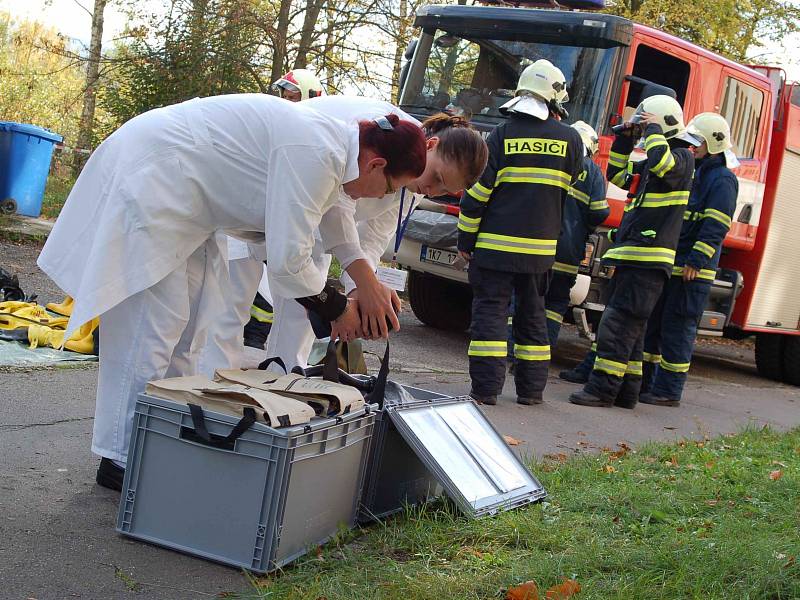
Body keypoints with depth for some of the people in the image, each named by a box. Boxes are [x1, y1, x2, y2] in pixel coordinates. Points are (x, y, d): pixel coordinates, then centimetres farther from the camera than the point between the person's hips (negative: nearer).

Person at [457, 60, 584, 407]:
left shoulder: (503, 134, -5)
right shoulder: (570, 139, 0)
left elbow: (478, 191, -6)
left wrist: (466, 238, 1)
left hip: (496, 244, -2)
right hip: (541, 247, 3)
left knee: (490, 311, 0)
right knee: (532, 314, 14)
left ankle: (485, 388, -6)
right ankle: (531, 389, 16)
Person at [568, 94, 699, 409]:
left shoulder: (682, 157, -7)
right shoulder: (649, 161, 21)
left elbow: (663, 164, -30)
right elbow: (616, 175, 30)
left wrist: (654, 128, -15)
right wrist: (625, 137, 19)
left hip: (648, 259, -10)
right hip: (632, 256, 10)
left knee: (618, 324, -12)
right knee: (629, 327, 12)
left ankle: (602, 389, -11)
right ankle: (626, 391, 17)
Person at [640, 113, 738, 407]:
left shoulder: (722, 179, -8)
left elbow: (716, 226, -17)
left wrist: (697, 261, -23)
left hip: (692, 271, -9)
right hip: (666, 266, 9)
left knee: (677, 329, -5)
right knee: (651, 324, 12)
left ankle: (668, 391, 1)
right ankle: (643, 382, 20)